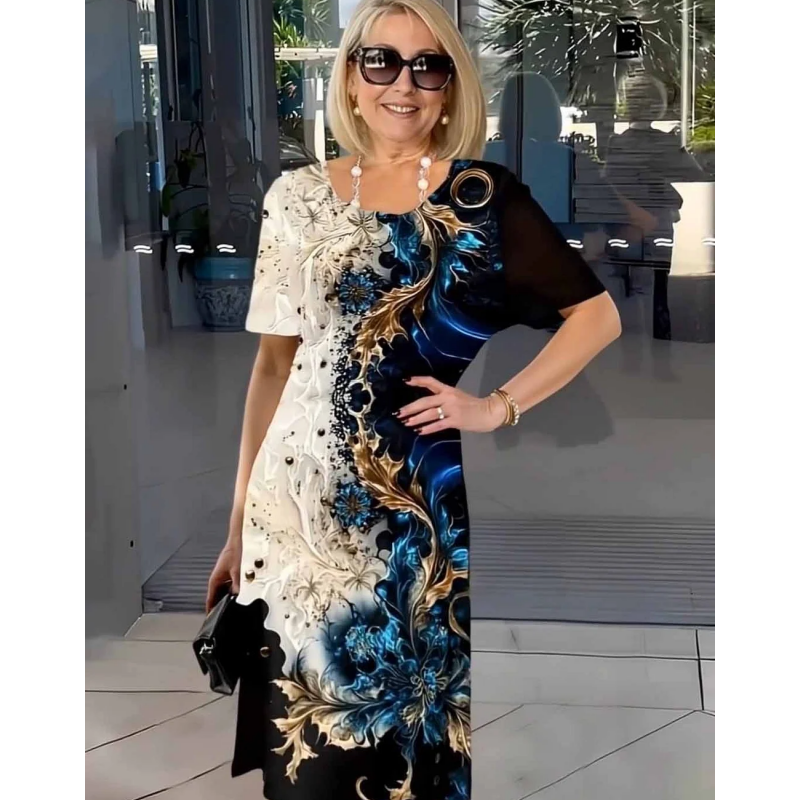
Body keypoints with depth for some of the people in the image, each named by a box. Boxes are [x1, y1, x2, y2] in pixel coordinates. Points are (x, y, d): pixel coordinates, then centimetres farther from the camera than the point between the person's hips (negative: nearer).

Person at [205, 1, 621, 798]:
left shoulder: (483, 195, 0)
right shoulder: (298, 197, 7)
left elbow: (597, 315, 1)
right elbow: (274, 361, 8)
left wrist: (499, 406, -7)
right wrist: (239, 524, 7)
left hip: (415, 507, -2)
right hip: (299, 508, 2)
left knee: (410, 726, 8)